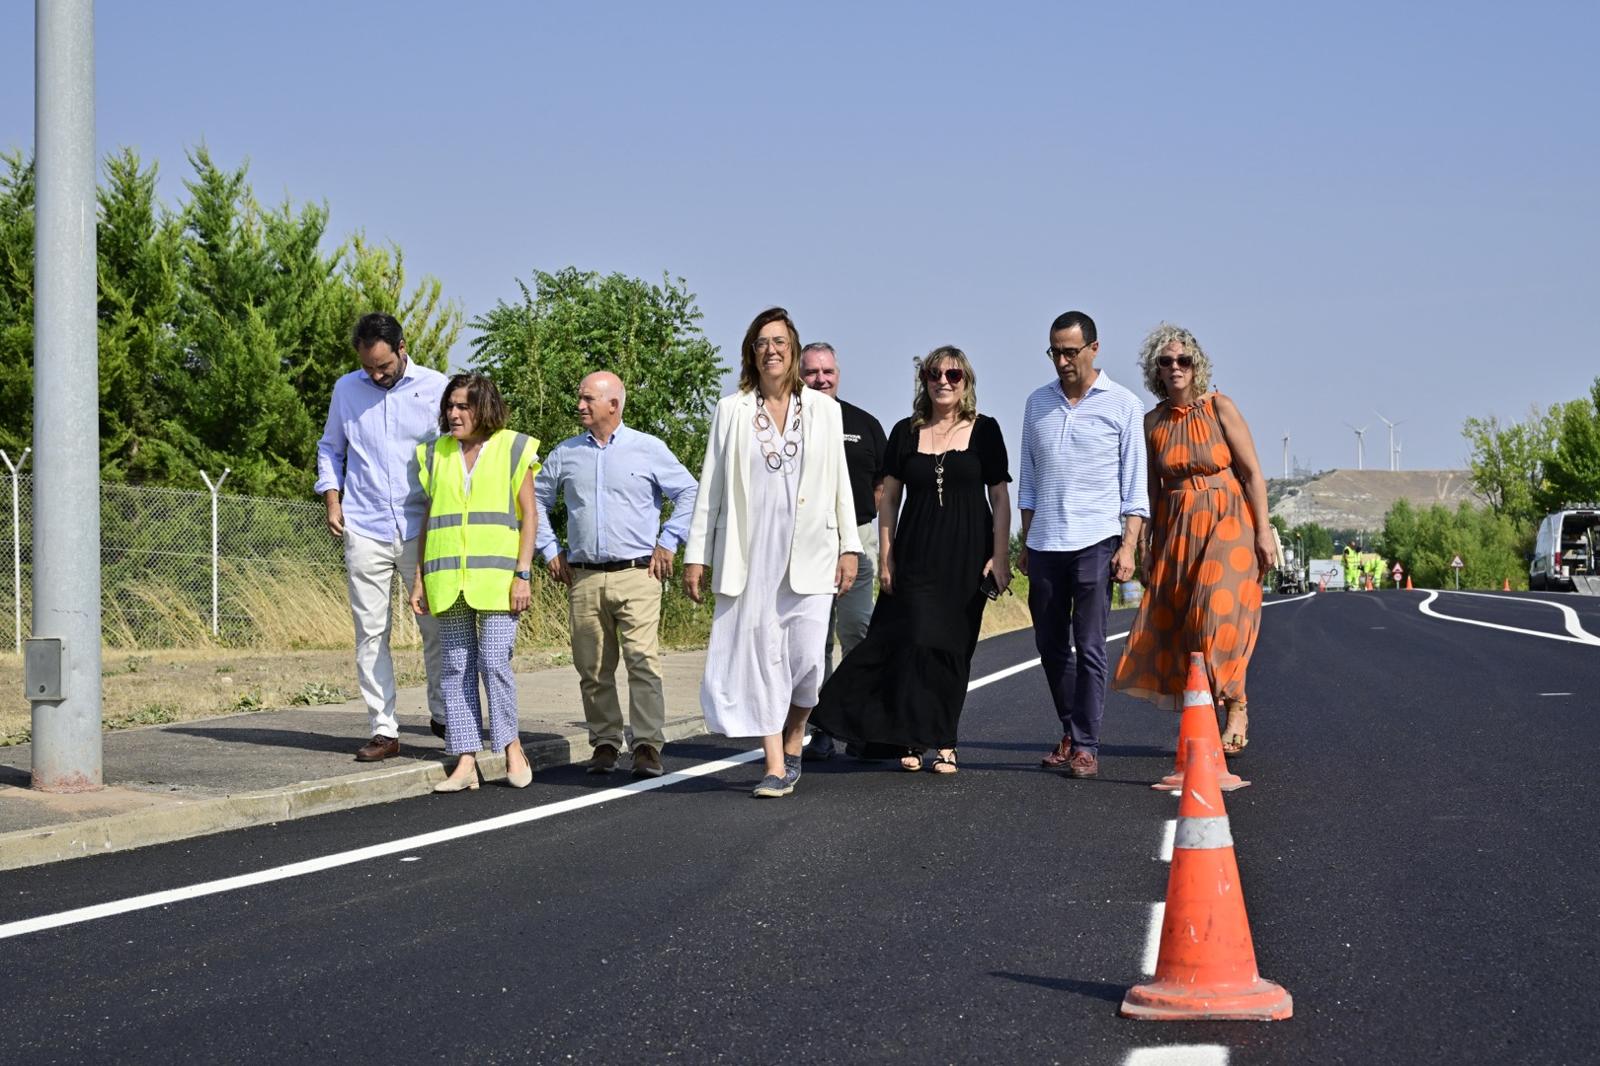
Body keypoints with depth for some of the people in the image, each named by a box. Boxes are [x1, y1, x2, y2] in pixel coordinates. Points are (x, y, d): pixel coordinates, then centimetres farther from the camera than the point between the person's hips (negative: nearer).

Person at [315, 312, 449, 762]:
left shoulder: (435, 387, 2)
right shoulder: (346, 389, 8)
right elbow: (330, 449, 19)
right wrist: (332, 502, 6)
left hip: (422, 528, -1)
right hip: (364, 531, 1)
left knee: (437, 627, 2)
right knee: (371, 632, 0)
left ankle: (443, 714, 19)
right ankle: (383, 730, 3)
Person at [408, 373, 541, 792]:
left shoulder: (512, 449, 3)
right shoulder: (437, 454, 13)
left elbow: (529, 515, 0)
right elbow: (430, 519, 15)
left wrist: (523, 574, -8)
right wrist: (420, 579, 9)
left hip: (496, 575, -4)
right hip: (448, 579, 4)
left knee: (493, 661, -10)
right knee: (456, 667, 1)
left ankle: (511, 744, 9)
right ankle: (466, 762, 3)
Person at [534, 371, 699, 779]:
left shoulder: (649, 450, 4)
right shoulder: (565, 453, 13)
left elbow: (690, 495, 7)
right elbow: (536, 499, 24)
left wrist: (667, 543, 2)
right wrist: (550, 550, 16)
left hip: (637, 575, -3)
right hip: (584, 577, 3)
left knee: (644, 662, -12)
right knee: (592, 669, 4)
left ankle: (648, 745, -11)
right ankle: (605, 743, 13)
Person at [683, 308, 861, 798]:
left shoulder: (823, 409, 10)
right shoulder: (731, 411, 8)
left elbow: (840, 481, 10)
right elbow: (710, 487, 9)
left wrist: (849, 546, 3)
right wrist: (696, 555, 5)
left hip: (808, 551, 0)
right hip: (750, 551, 0)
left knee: (805, 657, -6)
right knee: (760, 655, -4)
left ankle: (793, 747, 18)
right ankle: (775, 768, -2)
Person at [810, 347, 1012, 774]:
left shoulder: (984, 430, 4)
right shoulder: (906, 432, 8)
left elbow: (1000, 498, 4)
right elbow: (889, 498, 10)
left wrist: (1000, 556, -4)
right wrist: (885, 557, 4)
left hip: (967, 555, -1)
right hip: (916, 556, 1)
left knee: (952, 647, 1)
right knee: (918, 639, -11)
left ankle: (942, 745, 8)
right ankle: (914, 741, -4)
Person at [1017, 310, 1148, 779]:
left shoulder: (1121, 404, 2)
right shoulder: (1037, 403, 12)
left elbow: (1134, 483, 1)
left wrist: (1128, 546, -7)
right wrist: (1026, 543, 14)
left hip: (1095, 542, -4)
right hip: (1045, 545, 4)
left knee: (1089, 648, -6)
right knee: (1051, 647, 7)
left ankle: (1086, 745, -3)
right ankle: (1070, 733, 20)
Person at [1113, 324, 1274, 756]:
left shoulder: (1219, 408, -3)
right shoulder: (1153, 422, 8)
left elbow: (1252, 473, -4)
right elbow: (1152, 490, 13)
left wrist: (1263, 530, -10)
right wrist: (1147, 546, 9)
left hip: (1226, 524, -4)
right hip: (1176, 527, 4)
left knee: (1220, 616, -17)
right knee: (1174, 621, -1)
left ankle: (1236, 711, -5)